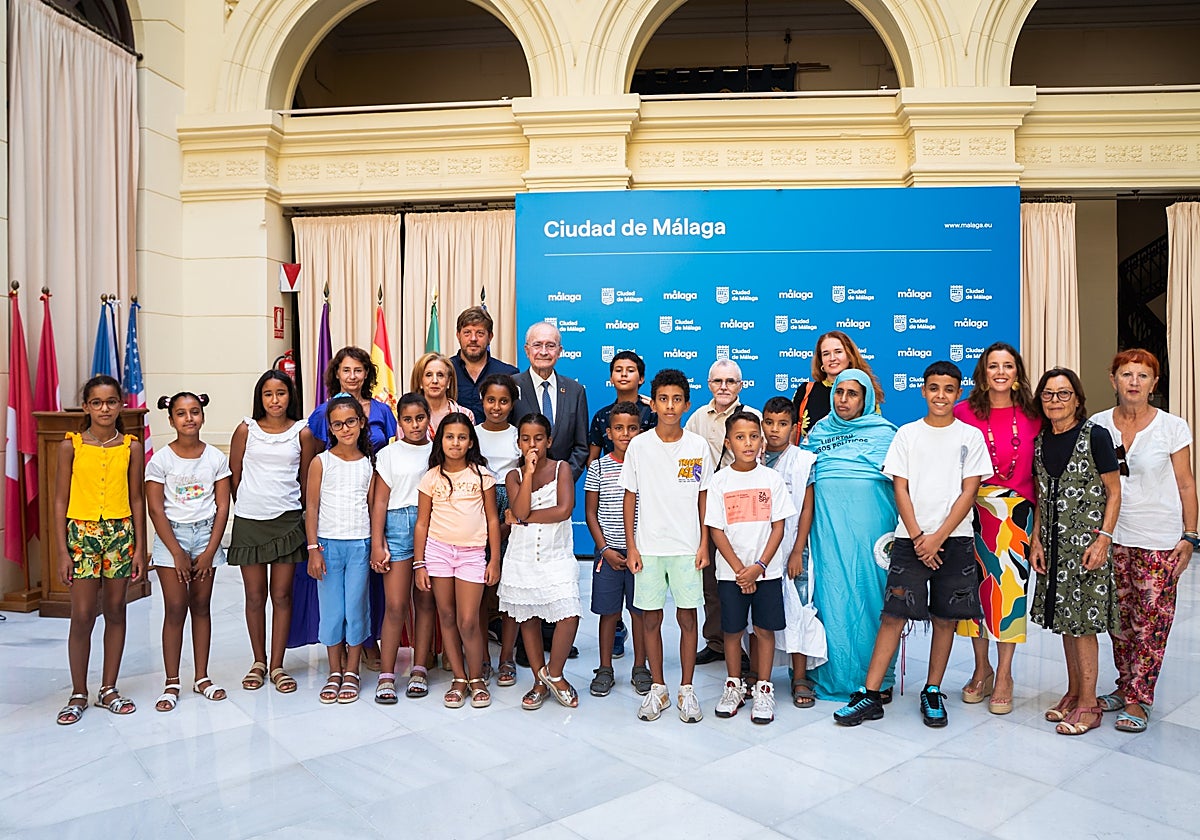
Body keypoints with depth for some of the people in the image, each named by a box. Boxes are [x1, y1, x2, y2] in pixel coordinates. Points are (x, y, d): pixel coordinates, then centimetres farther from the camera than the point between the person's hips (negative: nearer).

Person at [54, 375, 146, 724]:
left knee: (116, 611, 8)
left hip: (120, 532, 2)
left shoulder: (131, 447, 2)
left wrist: (140, 547, 1)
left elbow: (136, 499, 5)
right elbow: (60, 500, -1)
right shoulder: (71, 446, -1)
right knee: (82, 616, 0)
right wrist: (62, 551, -6)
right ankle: (78, 694, 16)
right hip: (82, 533, -1)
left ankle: (108, 689, 21)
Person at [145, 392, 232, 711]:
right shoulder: (160, 459, -5)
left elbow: (222, 507, 0)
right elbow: (156, 509, -6)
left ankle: (202, 678, 18)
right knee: (175, 608, -2)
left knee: (201, 606, 8)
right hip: (171, 535, -2)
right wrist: (177, 553, -10)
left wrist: (209, 551, -6)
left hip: (206, 533, 2)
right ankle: (171, 683, 9)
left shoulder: (216, 458, 0)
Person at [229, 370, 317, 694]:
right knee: (255, 595, 9)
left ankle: (277, 665, 17)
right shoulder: (246, 429, 1)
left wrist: (303, 513, 9)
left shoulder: (302, 432, 0)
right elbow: (234, 476, 8)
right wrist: (248, 505, 12)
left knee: (281, 595, 5)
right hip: (249, 522, 1)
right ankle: (258, 662, 24)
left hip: (287, 521, 0)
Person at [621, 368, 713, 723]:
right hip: (648, 546, 0)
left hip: (687, 547, 0)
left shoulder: (698, 446, 0)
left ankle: (686, 690, 20)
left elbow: (704, 498, 5)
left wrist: (704, 544, -1)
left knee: (687, 617, 5)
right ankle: (658, 689, 22)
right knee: (651, 618, 7)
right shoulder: (639, 445, -1)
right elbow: (630, 498, 3)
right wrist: (631, 546, -1)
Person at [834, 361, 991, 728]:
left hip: (954, 539, 1)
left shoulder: (971, 436, 5)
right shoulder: (907, 434, 6)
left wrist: (938, 536, -10)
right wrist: (918, 537, -8)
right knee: (894, 614, -4)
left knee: (945, 617, 6)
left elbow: (969, 492, -1)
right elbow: (900, 489, 2)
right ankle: (870, 695, 1)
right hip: (911, 538, 0)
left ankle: (932, 693, 21)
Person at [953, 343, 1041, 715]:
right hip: (974, 512, 0)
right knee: (977, 586, 7)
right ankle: (982, 669, 24)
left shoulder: (1032, 417, 4)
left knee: (1010, 587, 1)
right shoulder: (964, 413, -1)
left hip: (1016, 514, 1)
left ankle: (1004, 676, 15)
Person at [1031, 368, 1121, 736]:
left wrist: (1103, 539, -15)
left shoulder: (1095, 436, -8)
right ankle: (1073, 692, 26)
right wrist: (1036, 540, 7)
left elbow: (1113, 494, -7)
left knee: (1083, 622, -2)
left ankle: (1088, 705, 10)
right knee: (1064, 619, 13)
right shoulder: (1041, 440, 8)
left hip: (1086, 543, -6)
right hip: (1054, 544, 6)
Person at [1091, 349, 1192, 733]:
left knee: (1151, 621, 1)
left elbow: (1185, 485, 0)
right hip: (1112, 536, 3)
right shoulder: (1098, 425, 1)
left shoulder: (1173, 427, -4)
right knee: (1120, 618, 10)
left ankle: (1138, 699, 11)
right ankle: (1125, 686, 25)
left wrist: (1189, 536, -4)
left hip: (1158, 541, -2)